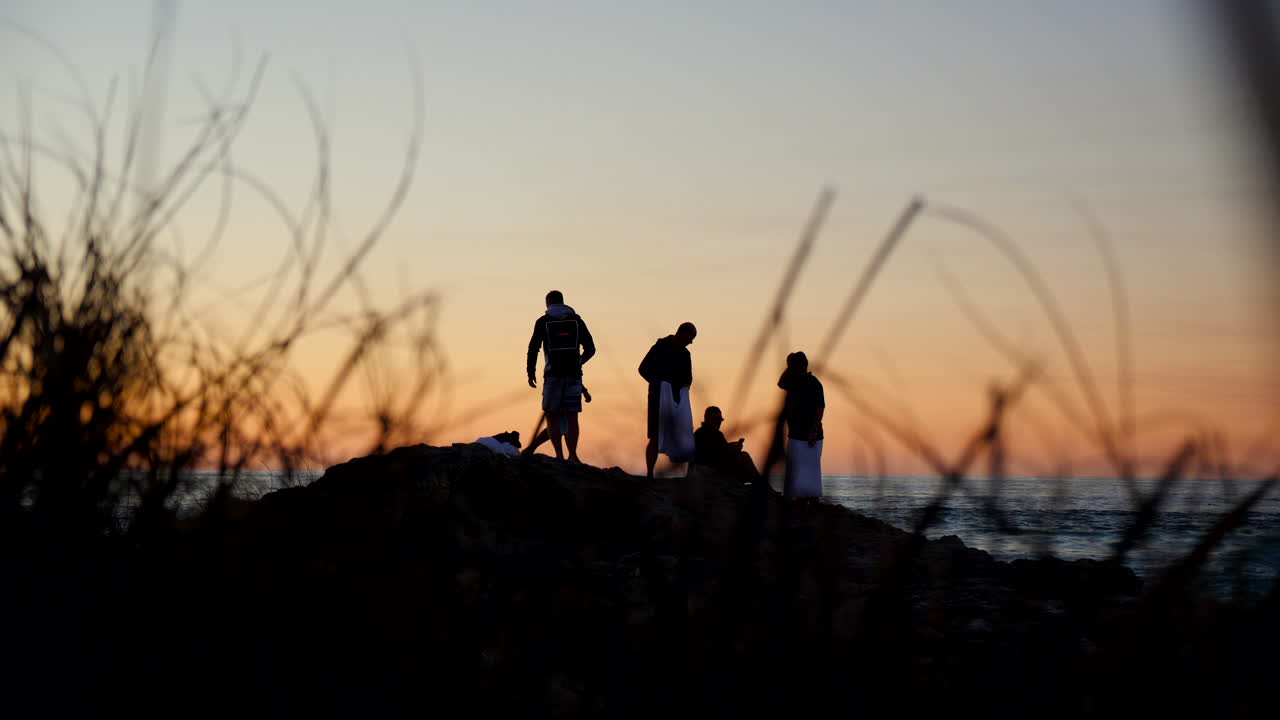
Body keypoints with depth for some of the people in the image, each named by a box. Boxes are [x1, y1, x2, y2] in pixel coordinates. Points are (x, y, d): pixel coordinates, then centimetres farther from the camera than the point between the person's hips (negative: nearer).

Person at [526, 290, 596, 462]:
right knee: (571, 417, 7)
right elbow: (590, 349, 10)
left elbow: (533, 348, -4)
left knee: (552, 416, 4)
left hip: (553, 374, -2)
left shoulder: (543, 322, 3)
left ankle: (560, 456, -6)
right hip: (574, 374, 2)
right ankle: (572, 457, 2)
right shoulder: (576, 320, 10)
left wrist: (530, 372, 5)